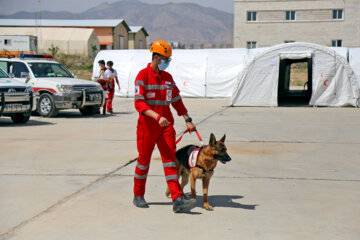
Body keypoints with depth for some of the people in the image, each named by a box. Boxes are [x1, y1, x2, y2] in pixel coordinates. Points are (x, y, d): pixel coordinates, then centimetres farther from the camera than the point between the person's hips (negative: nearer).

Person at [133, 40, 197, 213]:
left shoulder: (168, 77, 12)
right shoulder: (143, 75, -8)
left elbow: (176, 100, 19)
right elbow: (139, 103, -17)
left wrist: (188, 120, 16)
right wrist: (157, 117, -29)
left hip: (166, 125, 5)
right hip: (147, 125, -5)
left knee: (170, 159, -4)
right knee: (144, 160, 7)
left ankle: (178, 200, -10)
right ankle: (138, 196, 25)